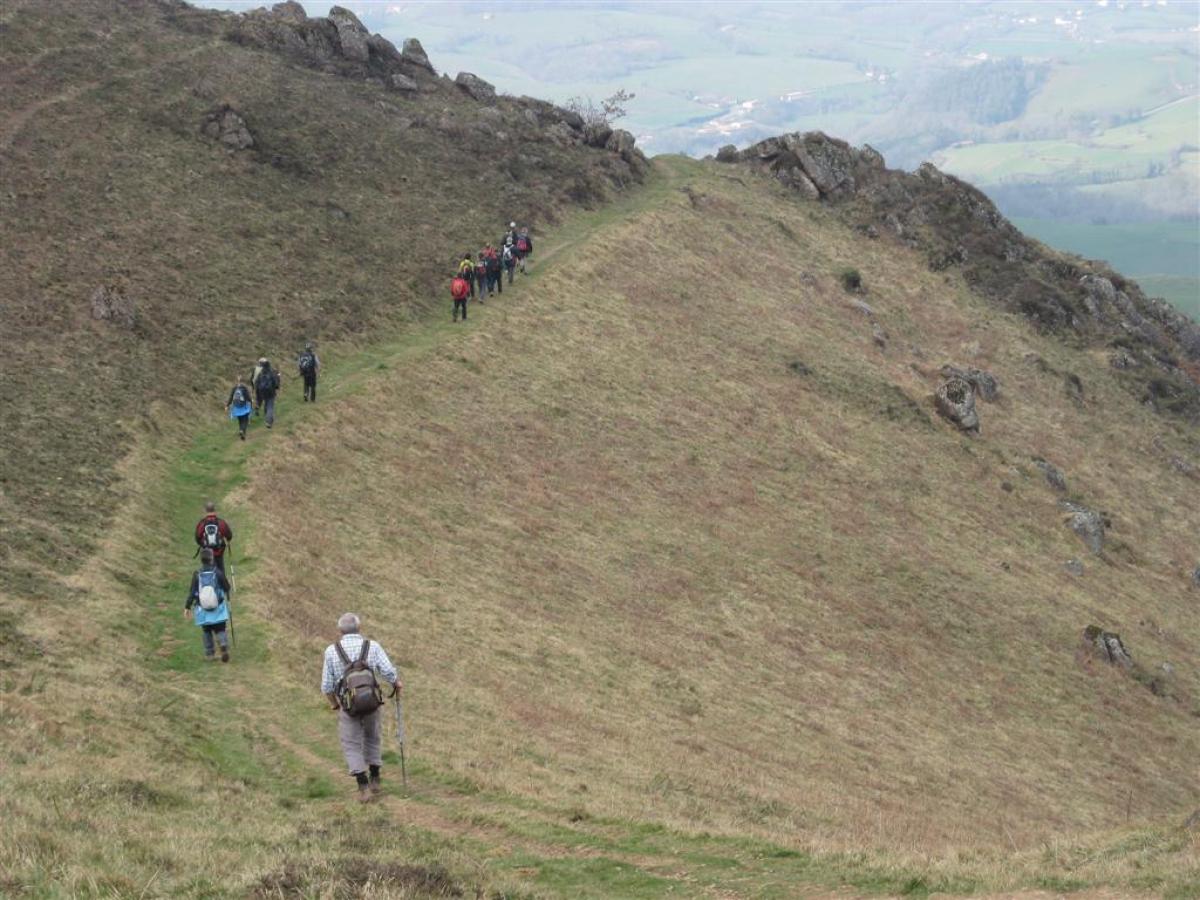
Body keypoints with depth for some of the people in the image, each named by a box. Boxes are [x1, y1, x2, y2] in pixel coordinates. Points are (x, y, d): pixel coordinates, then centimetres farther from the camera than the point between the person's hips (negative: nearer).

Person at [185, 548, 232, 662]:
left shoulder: (197, 575, -12)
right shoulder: (218, 573, -13)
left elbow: (192, 593, -10)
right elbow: (227, 587, -2)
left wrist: (187, 607, -2)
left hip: (203, 610, 1)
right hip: (218, 609, -1)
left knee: (207, 631, 19)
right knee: (220, 630, 8)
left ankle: (209, 654, 20)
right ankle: (224, 646, -18)